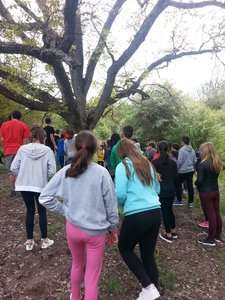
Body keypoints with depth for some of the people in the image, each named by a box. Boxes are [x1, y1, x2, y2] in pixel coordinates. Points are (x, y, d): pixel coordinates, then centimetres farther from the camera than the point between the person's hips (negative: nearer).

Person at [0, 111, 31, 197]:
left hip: (8, 151, 2)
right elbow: (26, 140, -3)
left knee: (10, 171, 9)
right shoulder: (23, 125, 0)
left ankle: (12, 190, 9)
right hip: (19, 150, -2)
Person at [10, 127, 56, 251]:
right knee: (42, 211, 15)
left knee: (30, 211, 18)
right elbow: (52, 171, -10)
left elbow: (13, 168, -2)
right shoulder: (48, 151, -9)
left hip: (24, 185, 3)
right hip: (40, 186, -2)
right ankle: (44, 240, 28)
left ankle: (29, 241, 28)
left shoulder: (22, 149, -4)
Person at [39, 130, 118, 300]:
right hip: (96, 231, -3)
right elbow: (111, 205, -11)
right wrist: (113, 228, 3)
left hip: (73, 227, 4)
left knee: (77, 265, 31)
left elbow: (44, 197, -7)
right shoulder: (101, 172, -18)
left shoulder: (66, 172, -10)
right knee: (92, 277, 14)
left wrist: (63, 210, 1)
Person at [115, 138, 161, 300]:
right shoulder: (147, 164, 12)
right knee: (148, 255, 19)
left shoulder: (123, 166, -6)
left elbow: (120, 194, -13)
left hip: (136, 215, -6)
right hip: (155, 213, 6)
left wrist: (122, 204, 8)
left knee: (125, 249, 19)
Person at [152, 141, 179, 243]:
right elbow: (176, 177, 5)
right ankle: (173, 231, 29)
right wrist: (175, 189, 16)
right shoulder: (172, 162, 2)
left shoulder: (155, 162, -10)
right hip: (171, 190, 5)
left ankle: (168, 235, 12)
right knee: (170, 210, 19)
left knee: (165, 212, 4)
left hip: (161, 191, -4)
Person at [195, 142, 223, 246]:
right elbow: (216, 175, 12)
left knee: (211, 215, 2)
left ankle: (211, 239, 16)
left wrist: (196, 183, -1)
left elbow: (199, 181, -21)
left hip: (205, 193, -7)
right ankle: (218, 236, 32)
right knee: (217, 213, 16)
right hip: (215, 190, 7)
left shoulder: (202, 164, -21)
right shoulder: (217, 162, 2)